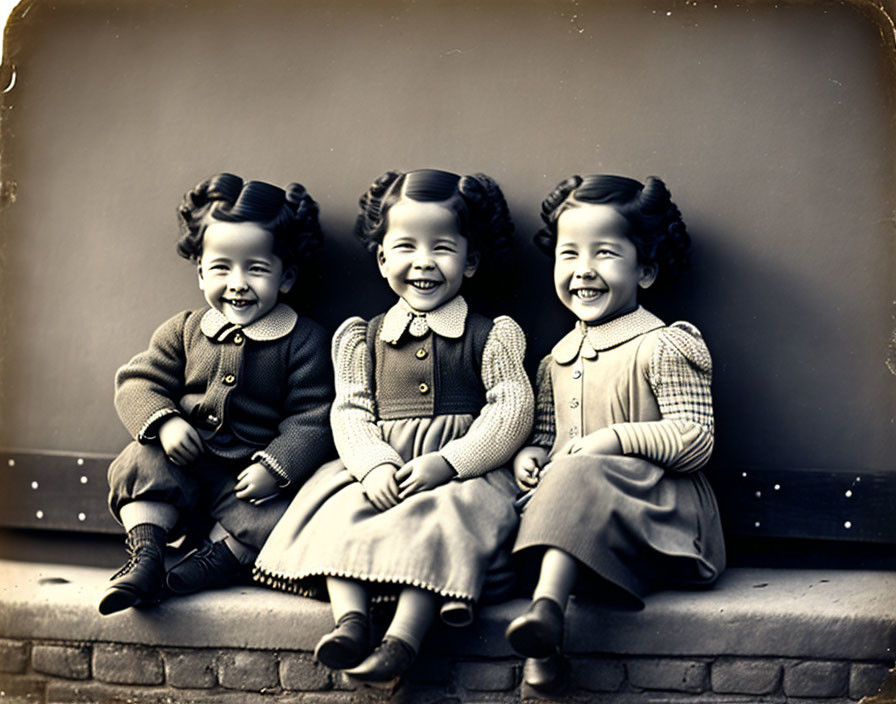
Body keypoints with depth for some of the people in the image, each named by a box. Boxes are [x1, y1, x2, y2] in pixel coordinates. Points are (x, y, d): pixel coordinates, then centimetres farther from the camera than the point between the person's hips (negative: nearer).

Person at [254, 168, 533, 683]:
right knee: (339, 506, -22)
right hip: (380, 473, 4)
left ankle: (405, 638, -39)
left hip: (464, 472, -3)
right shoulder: (365, 338, 14)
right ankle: (351, 618, -30)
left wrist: (447, 462, -16)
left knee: (445, 515, -32)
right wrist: (374, 464, -15)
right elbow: (351, 412, 7)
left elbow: (511, 411, -3)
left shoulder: (492, 337, 5)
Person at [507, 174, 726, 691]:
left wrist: (616, 440, -20)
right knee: (539, 500, -26)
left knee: (580, 479, -33)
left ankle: (547, 607, -49)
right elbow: (546, 433, 25)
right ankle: (542, 644, -38)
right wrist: (528, 455, 2)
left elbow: (696, 438, -10)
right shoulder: (558, 359, 19)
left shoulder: (664, 346, -2)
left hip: (656, 506, -6)